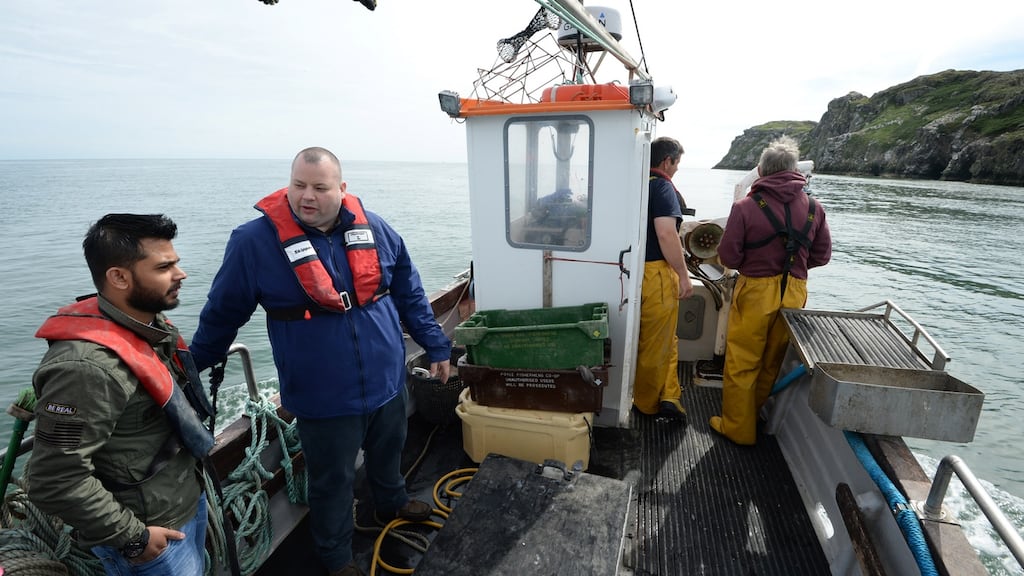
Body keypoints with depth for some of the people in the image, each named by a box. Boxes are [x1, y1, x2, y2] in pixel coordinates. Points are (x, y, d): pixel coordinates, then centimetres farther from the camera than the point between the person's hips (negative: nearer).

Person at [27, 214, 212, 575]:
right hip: (154, 536, -8)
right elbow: (55, 483, -27)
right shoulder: (88, 368, -30)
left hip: (190, 501, 8)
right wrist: (133, 537, -18)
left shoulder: (153, 324, -3)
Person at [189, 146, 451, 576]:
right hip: (323, 397, -3)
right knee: (332, 481, 16)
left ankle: (392, 503, 59)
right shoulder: (254, 242, -15)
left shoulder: (374, 229, -5)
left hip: (387, 381, 4)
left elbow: (409, 294, 3)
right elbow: (222, 314, -2)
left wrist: (436, 346, 6)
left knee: (388, 453, 27)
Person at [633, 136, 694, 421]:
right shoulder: (662, 187, -12)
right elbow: (666, 235, -22)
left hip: (633, 268, 7)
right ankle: (663, 397, 17)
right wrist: (684, 275, -15)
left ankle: (667, 395, 25)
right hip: (656, 271, -7)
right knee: (659, 341, 5)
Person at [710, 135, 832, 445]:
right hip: (794, 294, 5)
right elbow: (822, 256, 6)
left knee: (741, 363, 9)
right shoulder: (814, 208, 0)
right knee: (775, 362, 20)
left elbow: (729, 257, -12)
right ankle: (762, 417, 38)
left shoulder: (745, 206, -14)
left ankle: (737, 427, 20)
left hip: (755, 292, -4)